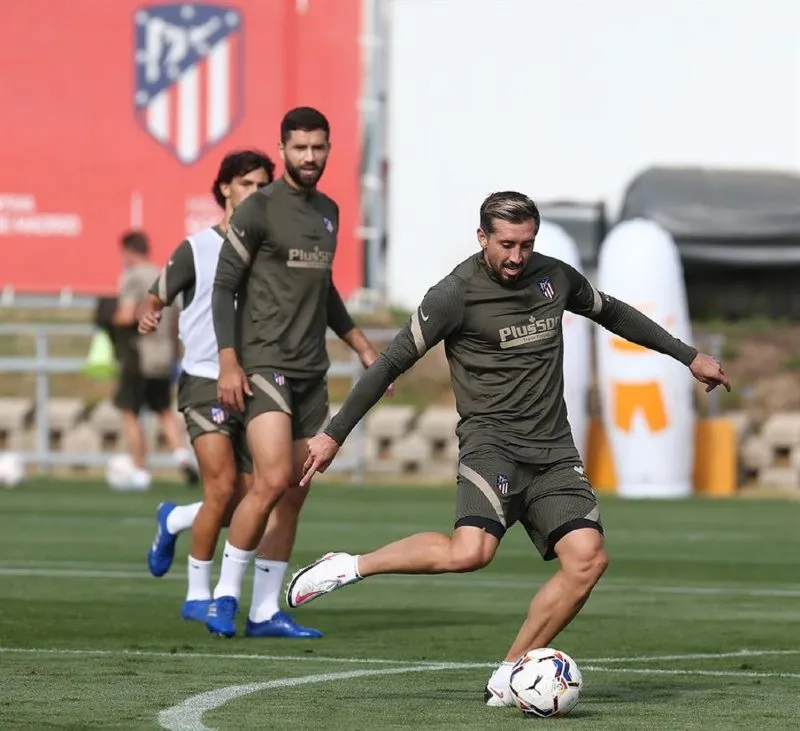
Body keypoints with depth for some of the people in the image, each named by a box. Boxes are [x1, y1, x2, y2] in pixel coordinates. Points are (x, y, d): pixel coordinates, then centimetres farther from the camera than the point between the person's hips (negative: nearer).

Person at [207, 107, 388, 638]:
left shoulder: (328, 211, 15)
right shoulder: (259, 210, -7)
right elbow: (225, 286, -8)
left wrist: (361, 345, 24)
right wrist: (229, 363, -15)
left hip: (312, 371, 7)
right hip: (265, 365, -7)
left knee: (295, 494, 5)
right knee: (274, 479, -20)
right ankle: (226, 595, -8)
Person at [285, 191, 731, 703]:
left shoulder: (554, 277, 9)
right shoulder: (457, 294, -8)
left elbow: (612, 313, 27)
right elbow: (392, 363, -5)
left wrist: (688, 355, 32)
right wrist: (334, 434, -5)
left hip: (553, 451, 6)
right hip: (491, 442, -6)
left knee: (588, 556, -15)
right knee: (469, 552, -31)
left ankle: (510, 677, -5)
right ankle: (349, 567, -11)